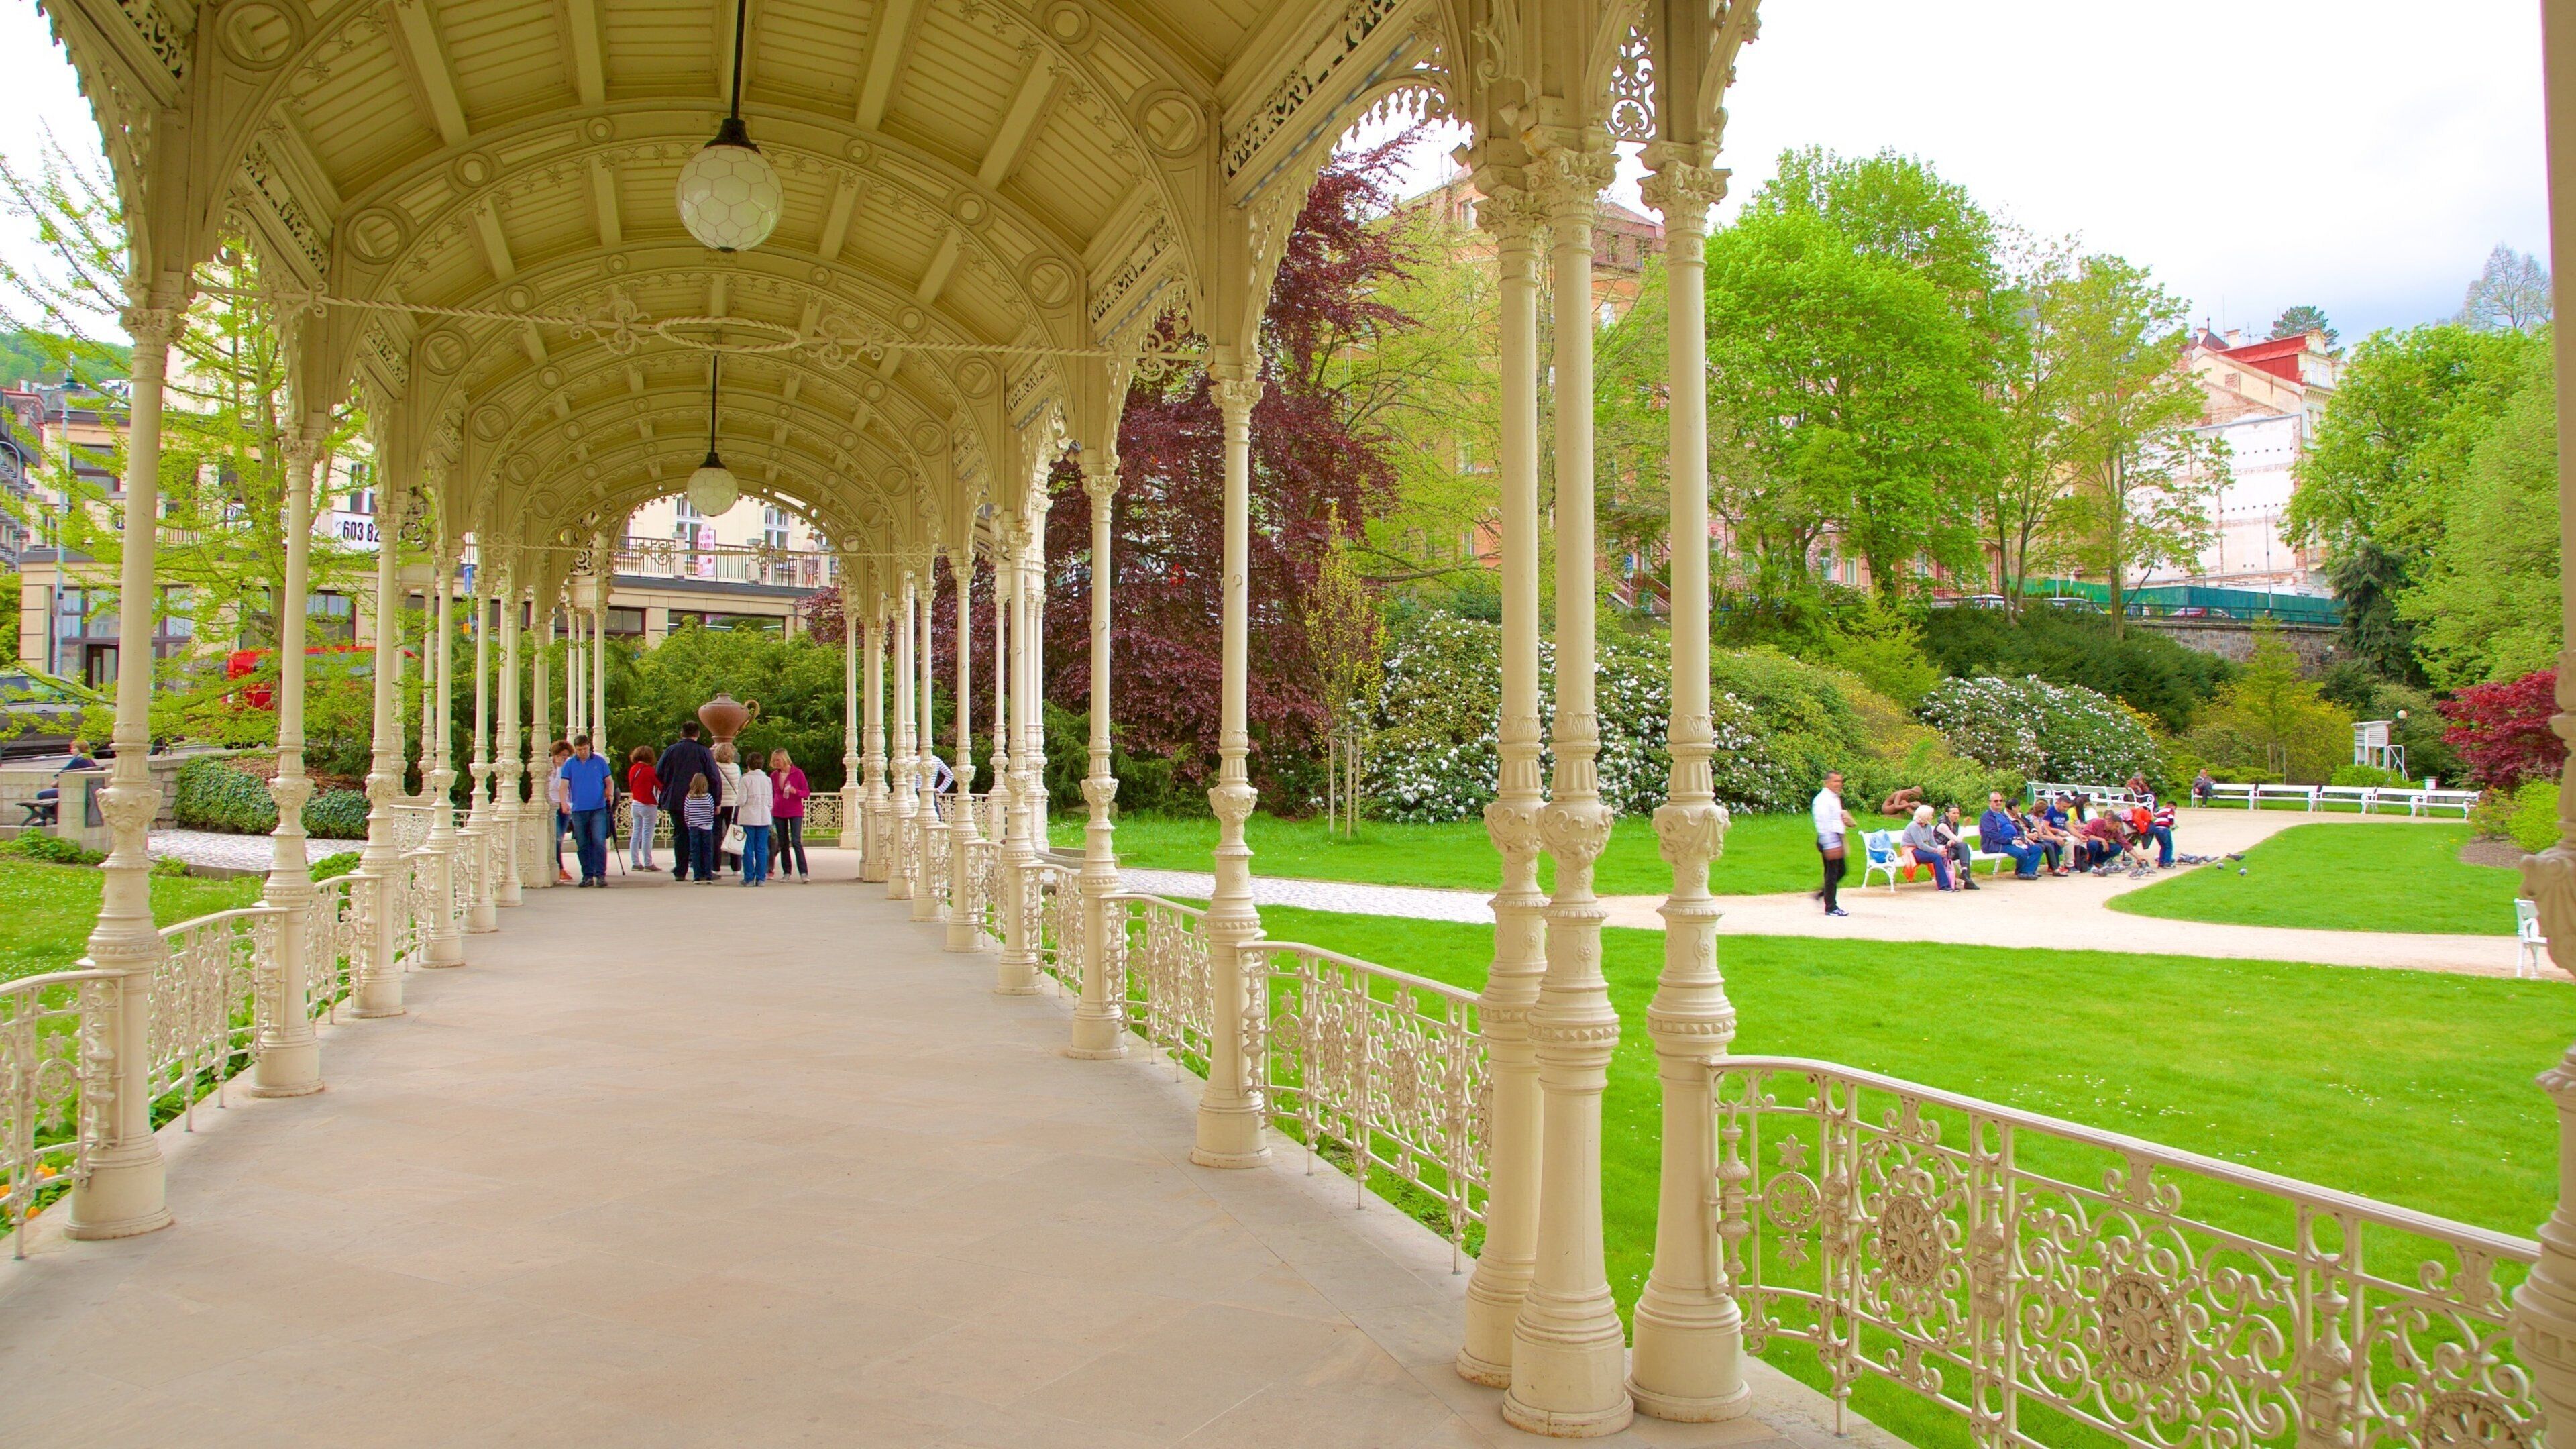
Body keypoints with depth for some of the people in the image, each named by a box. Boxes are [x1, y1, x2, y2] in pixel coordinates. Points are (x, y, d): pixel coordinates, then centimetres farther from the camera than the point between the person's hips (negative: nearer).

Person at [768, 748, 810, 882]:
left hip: (795, 812, -4)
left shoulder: (798, 773, -5)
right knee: (783, 843, 6)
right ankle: (786, 872, 13)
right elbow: (771, 794, 16)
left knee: (796, 841, -13)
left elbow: (807, 792, -4)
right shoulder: (774, 775, 6)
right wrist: (770, 807, 7)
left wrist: (795, 791, -22)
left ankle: (803, 872, -12)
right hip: (779, 813, 4)